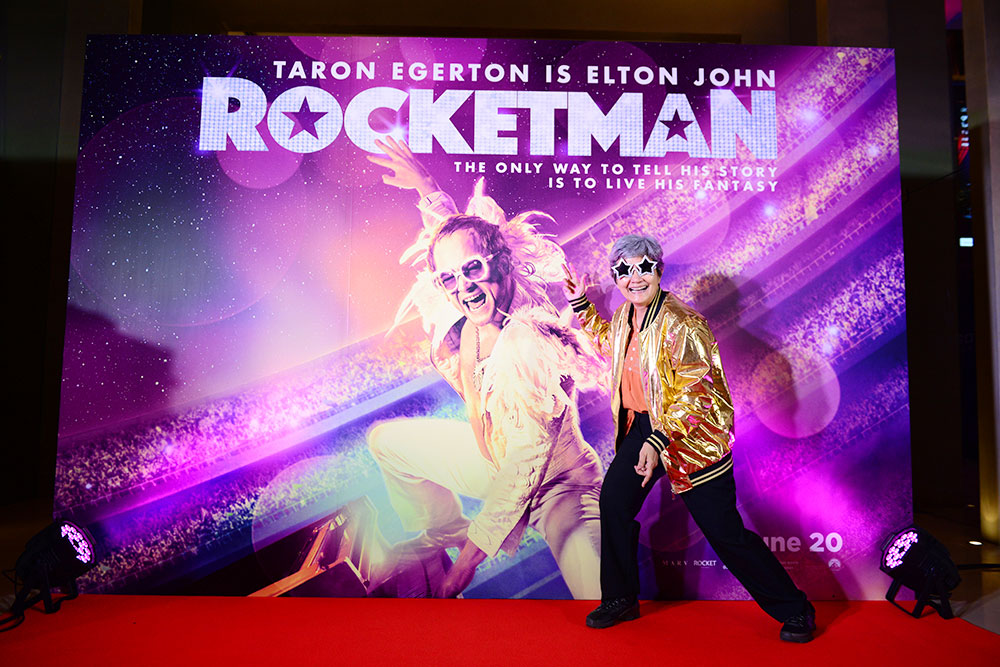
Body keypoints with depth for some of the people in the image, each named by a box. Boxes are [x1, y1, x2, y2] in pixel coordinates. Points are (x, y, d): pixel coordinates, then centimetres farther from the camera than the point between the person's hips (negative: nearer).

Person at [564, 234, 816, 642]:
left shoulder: (680, 324, -21)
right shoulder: (624, 315, 5)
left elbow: (693, 393, -23)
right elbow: (607, 343, 28)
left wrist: (659, 441, -30)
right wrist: (580, 302, 21)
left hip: (691, 436, -8)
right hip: (642, 426, 8)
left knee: (724, 532, -3)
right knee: (613, 500, 9)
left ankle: (794, 611, 21)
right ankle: (620, 600, 29)